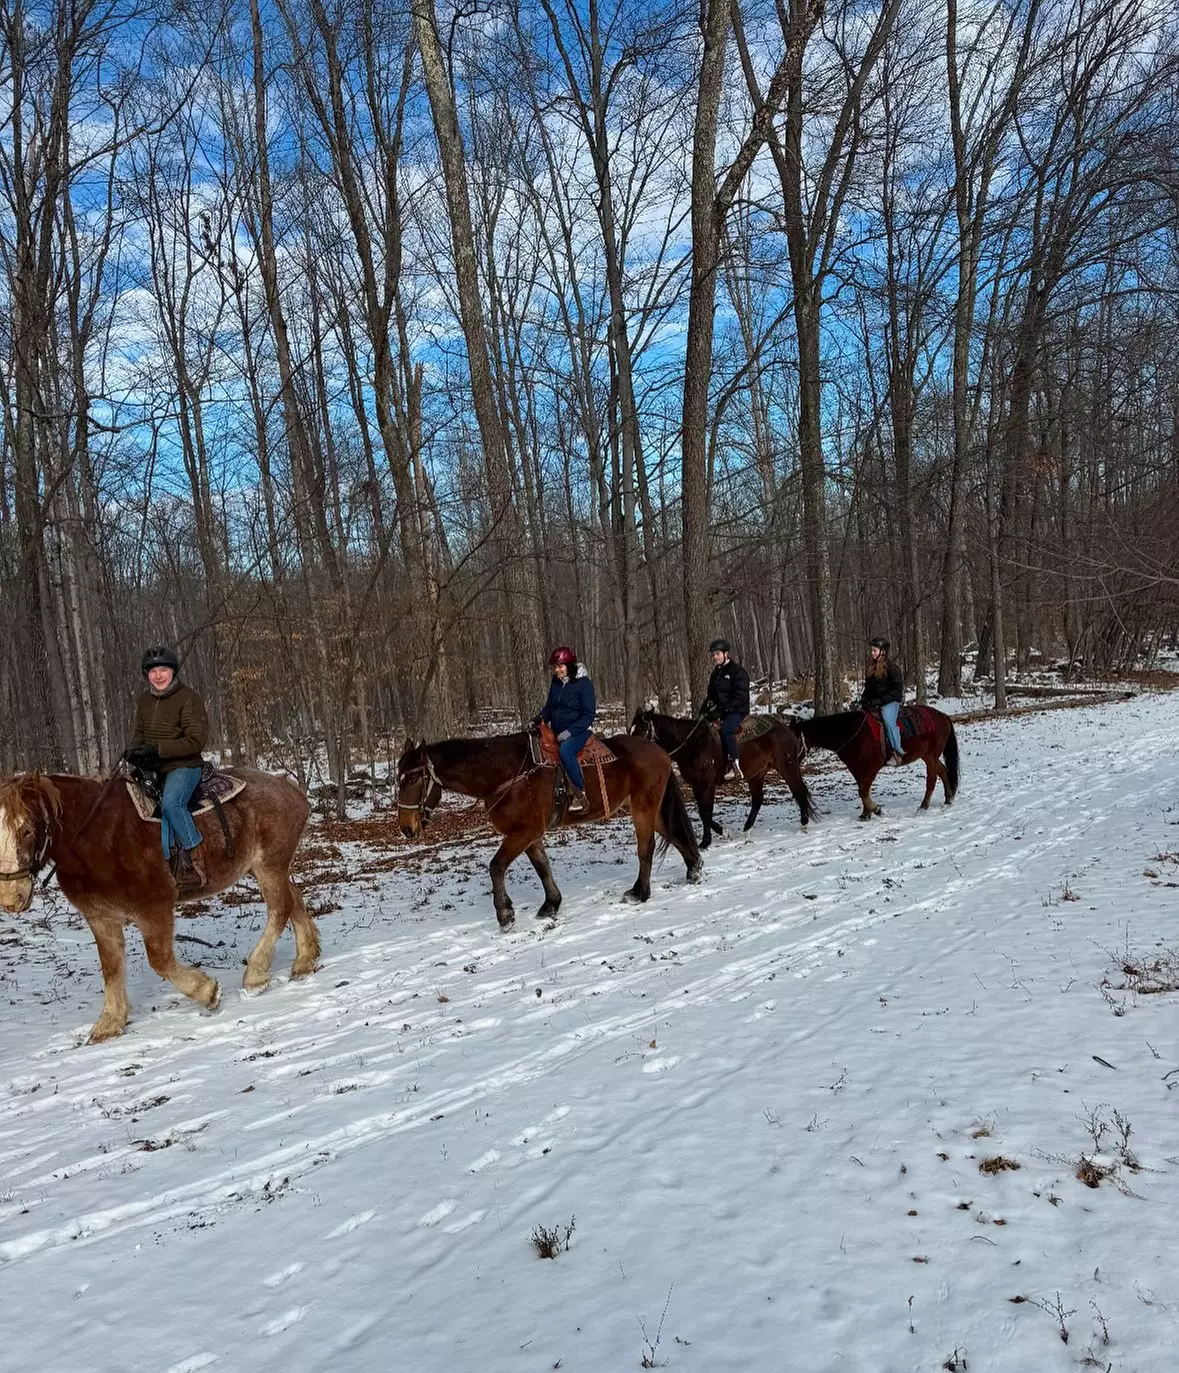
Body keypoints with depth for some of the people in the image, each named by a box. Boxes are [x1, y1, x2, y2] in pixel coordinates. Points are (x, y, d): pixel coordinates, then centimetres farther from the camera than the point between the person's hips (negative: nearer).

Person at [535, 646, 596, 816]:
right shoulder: (555, 682, 8)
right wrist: (537, 720, 0)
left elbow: (588, 716, -12)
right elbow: (549, 708, 18)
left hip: (578, 730, -7)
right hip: (557, 731, 7)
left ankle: (580, 794, -24)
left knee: (565, 750, -36)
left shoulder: (584, 683, -10)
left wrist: (569, 731, -22)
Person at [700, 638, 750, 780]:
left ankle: (733, 765, -34)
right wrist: (705, 709, 4)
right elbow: (711, 695, 23)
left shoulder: (738, 672, -7)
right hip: (719, 711, 8)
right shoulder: (715, 674, 17)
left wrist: (723, 710, -22)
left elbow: (740, 697, -15)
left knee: (726, 729, -35)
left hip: (737, 711, -8)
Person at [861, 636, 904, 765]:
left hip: (890, 701, -8)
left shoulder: (892, 667, -8)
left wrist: (881, 701, -18)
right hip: (872, 702, 8)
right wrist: (864, 699, 4)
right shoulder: (871, 666, 13)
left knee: (888, 719, -32)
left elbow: (897, 690, -12)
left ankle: (897, 752, -25)